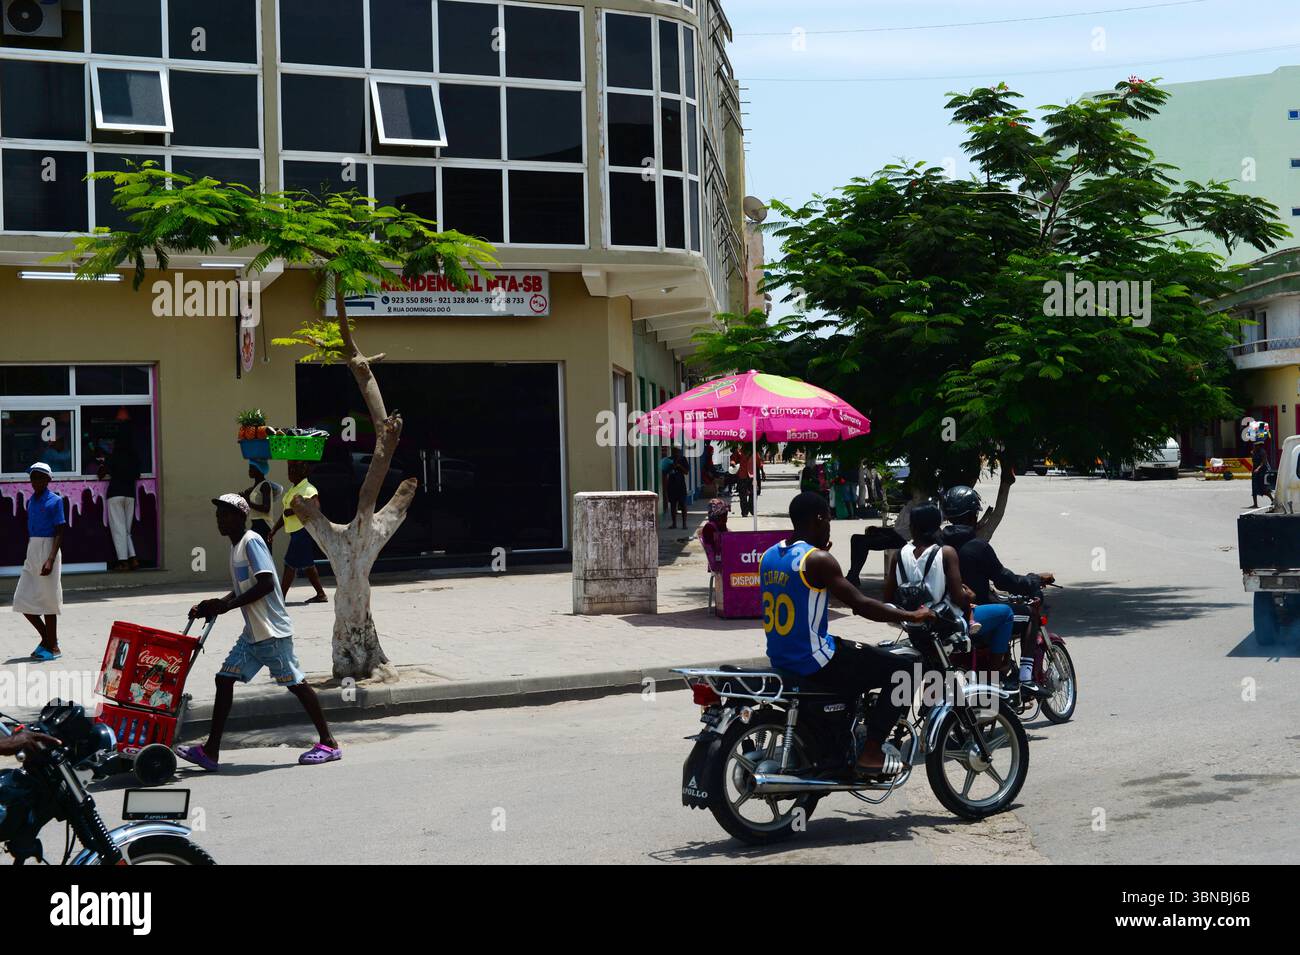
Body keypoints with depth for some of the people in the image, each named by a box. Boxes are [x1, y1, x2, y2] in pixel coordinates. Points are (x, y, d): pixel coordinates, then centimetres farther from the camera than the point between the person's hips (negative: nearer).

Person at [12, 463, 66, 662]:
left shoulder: (55, 501, -7)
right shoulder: (30, 501, 13)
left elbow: (59, 533, -11)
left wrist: (50, 560, -20)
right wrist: (29, 556, 17)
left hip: (48, 550, -7)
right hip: (32, 551, 7)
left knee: (48, 599, -2)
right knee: (22, 600, 4)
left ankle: (52, 646, 8)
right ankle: (47, 638, 19)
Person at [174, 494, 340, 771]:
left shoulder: (252, 541, -13)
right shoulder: (236, 546, 16)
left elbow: (266, 584, -23)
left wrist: (226, 605, -21)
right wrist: (212, 606, 9)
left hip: (272, 631, -9)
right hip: (252, 633, 9)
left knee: (294, 682, -2)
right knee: (224, 678, 2)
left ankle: (329, 744, 8)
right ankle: (211, 751, 3)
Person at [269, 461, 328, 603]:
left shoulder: (309, 490, -12)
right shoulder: (292, 490, 17)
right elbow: (286, 513, 21)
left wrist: (294, 511, -24)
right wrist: (273, 531, 17)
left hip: (303, 531, -10)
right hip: (295, 532, 10)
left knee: (290, 564, -8)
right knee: (307, 565, 13)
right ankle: (321, 594, 19)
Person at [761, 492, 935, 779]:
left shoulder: (768, 556, 7)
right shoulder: (818, 559, -17)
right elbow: (860, 604, -19)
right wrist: (911, 616, -10)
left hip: (779, 657, 9)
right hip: (813, 662, -9)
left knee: (857, 652, 35)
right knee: (904, 672, -1)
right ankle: (870, 753, 0)